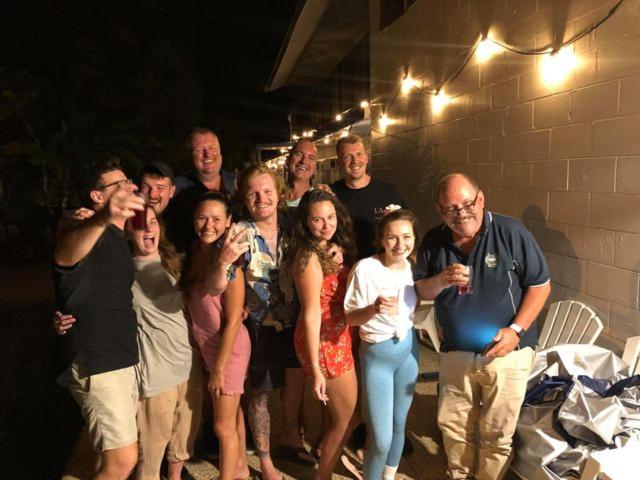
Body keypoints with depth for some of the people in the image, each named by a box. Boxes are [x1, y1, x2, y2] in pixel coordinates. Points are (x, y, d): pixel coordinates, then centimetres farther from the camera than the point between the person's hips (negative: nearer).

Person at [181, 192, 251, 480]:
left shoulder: (229, 261, -23)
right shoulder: (194, 253, -3)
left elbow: (233, 321, -20)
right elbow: (193, 302, 7)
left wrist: (219, 369, -15)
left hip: (229, 348, -7)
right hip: (205, 346, 7)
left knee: (224, 426, 6)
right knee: (232, 412, 24)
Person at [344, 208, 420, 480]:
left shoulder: (413, 267, -3)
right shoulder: (366, 269, -21)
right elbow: (350, 317, -16)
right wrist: (373, 309, -32)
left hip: (409, 350, 5)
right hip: (377, 355, -5)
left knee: (398, 425, 19)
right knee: (381, 439, -3)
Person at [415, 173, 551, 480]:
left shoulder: (510, 232, -12)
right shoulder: (434, 242, -1)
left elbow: (540, 284, -7)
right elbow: (421, 291, 4)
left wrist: (516, 330, -17)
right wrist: (442, 280, -19)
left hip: (505, 352, -3)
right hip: (455, 352, 4)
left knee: (496, 434, 10)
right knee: (451, 424, 18)